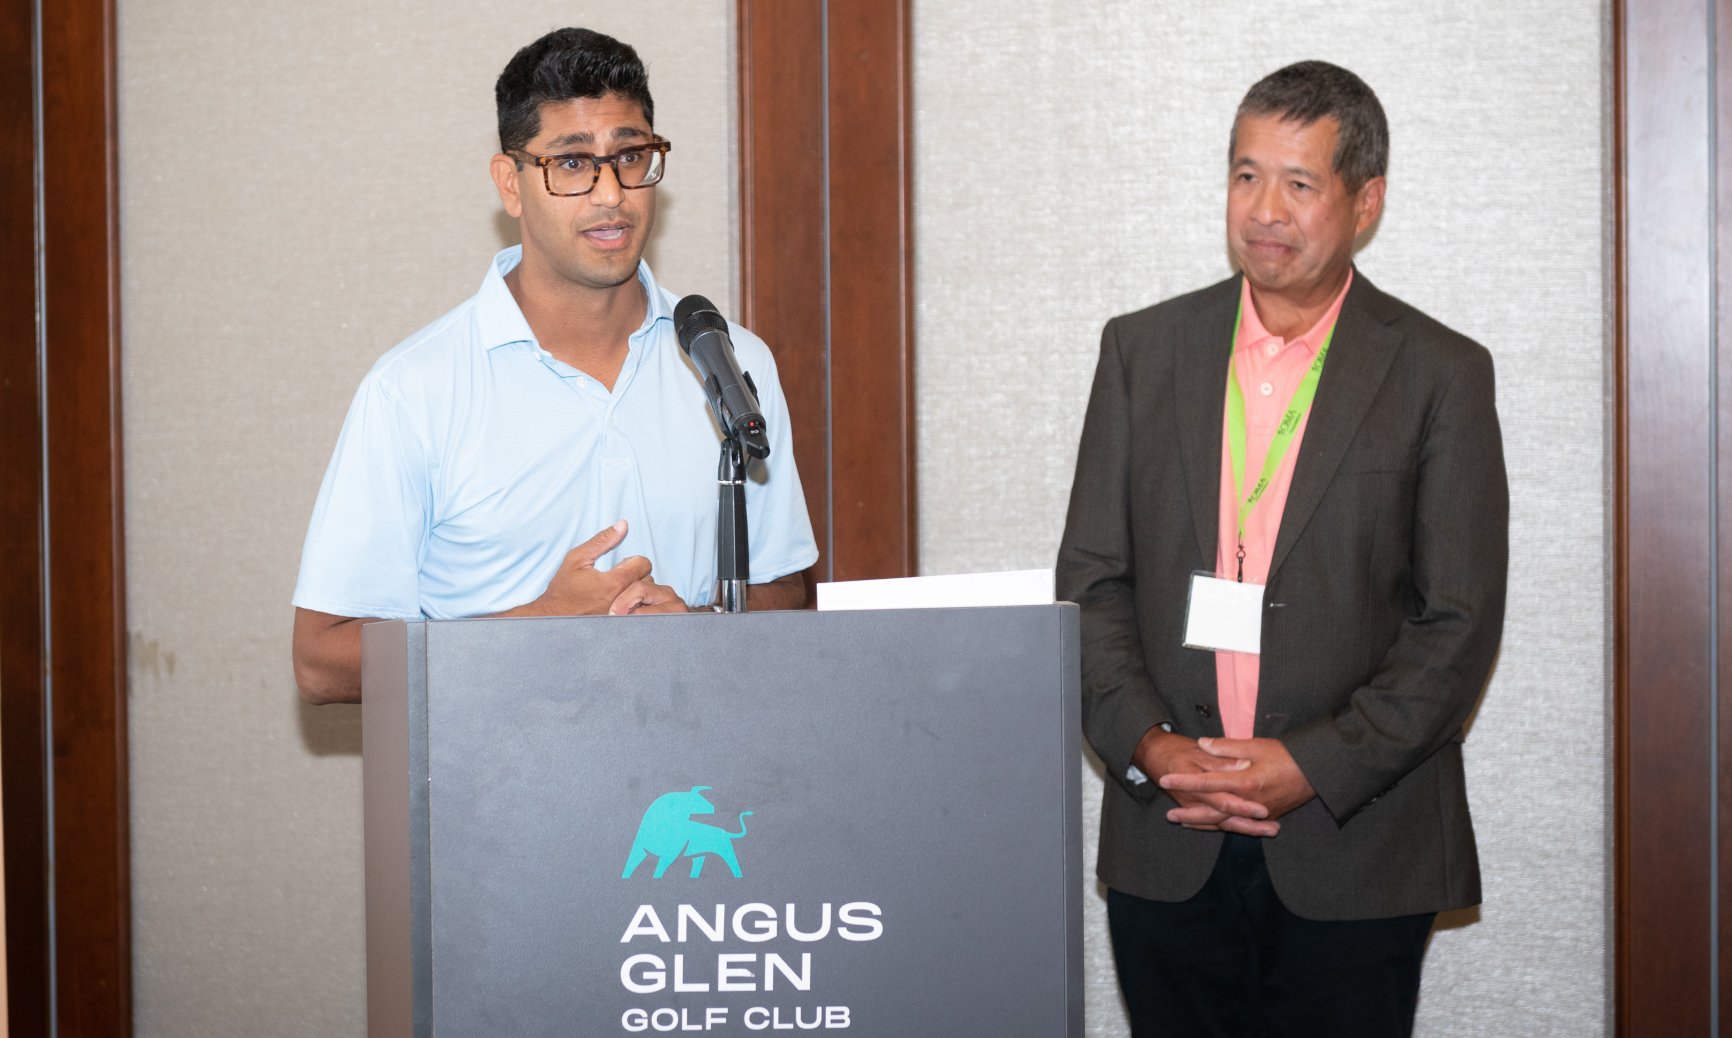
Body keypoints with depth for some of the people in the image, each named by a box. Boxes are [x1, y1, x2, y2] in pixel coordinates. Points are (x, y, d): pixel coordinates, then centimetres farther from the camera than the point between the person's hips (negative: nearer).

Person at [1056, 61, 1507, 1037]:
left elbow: (1460, 624, -4)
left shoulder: (1442, 374, -1)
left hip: (1354, 850, -2)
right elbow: (1091, 575, 6)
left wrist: (1313, 767, -13)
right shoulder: (1142, 349, 7)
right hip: (1167, 843, 2)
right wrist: (1148, 744, -9)